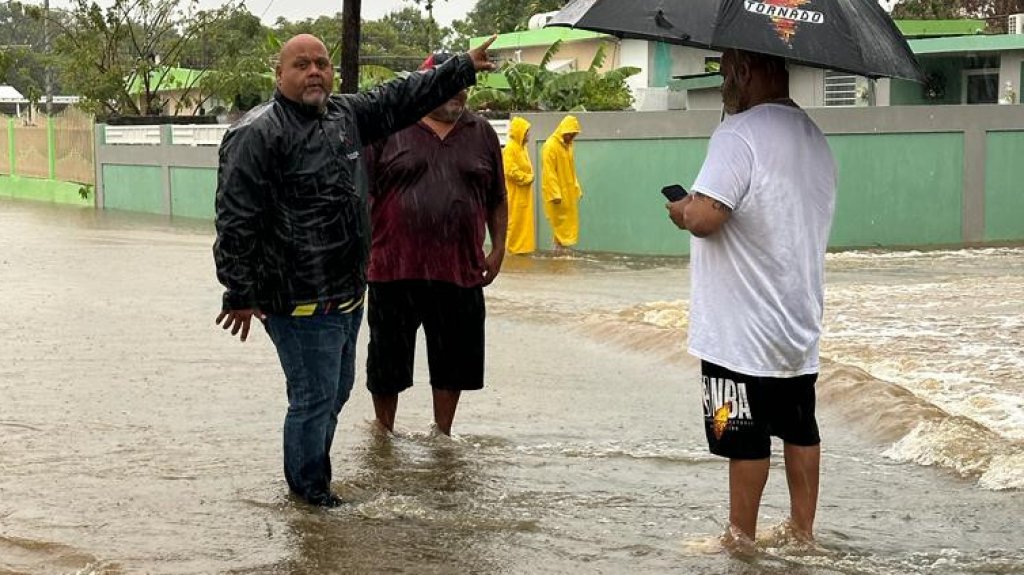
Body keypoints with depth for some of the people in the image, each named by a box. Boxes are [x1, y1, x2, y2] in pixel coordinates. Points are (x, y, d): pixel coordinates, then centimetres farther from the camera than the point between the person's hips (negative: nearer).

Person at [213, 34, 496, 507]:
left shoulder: (345, 114, 9)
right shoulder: (257, 134, -16)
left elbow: (401, 98, 22)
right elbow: (235, 222, -19)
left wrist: (464, 68, 22)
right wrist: (240, 295, -20)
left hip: (347, 295, 9)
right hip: (300, 303, -9)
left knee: (337, 390, 20)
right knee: (315, 397, -1)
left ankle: (310, 473, 37)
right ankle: (308, 485, 20)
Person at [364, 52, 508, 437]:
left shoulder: (481, 133, 10)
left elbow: (497, 200, 14)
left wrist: (498, 249, 6)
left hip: (460, 270, 2)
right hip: (395, 266, -2)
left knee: (454, 361, 8)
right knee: (388, 359, 8)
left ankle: (442, 434, 23)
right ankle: (384, 433, 25)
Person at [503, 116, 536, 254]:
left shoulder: (521, 147, 12)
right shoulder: (510, 148, -16)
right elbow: (510, 171, -22)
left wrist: (529, 177, 5)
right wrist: (527, 178, -13)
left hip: (525, 192, 9)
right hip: (516, 192, -9)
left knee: (525, 219, 11)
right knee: (516, 219, -3)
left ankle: (523, 245, 17)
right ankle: (514, 247, 4)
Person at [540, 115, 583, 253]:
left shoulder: (567, 145, 13)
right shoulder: (550, 146, -15)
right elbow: (549, 173, -19)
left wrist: (577, 188, 15)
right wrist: (555, 194, -22)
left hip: (568, 192, 8)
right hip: (558, 194, -8)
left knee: (568, 223, 8)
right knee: (560, 223, -5)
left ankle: (562, 250, 13)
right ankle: (559, 249, 0)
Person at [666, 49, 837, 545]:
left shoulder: (739, 135, -18)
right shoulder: (814, 138, 12)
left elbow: (704, 218, -28)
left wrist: (680, 210, -6)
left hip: (744, 327, -8)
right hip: (799, 322, 8)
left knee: (746, 434, 1)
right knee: (800, 426, 15)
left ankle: (741, 537, 11)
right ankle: (803, 529, 24)